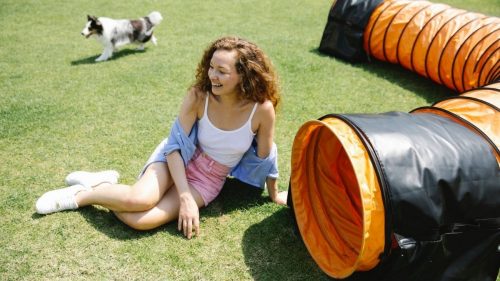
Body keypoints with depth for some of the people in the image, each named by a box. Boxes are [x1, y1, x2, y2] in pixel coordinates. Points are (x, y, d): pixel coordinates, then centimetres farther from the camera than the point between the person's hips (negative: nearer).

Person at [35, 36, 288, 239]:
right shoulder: (198, 96, -20)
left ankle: (85, 196, 3)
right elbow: (176, 144, -17)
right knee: (139, 199, -32)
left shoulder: (262, 109, -22)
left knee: (140, 220, -24)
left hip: (208, 181, 0)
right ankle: (82, 194, 0)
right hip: (177, 158, 0)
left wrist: (274, 195, 7)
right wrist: (185, 197, -25)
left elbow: (265, 157, -7)